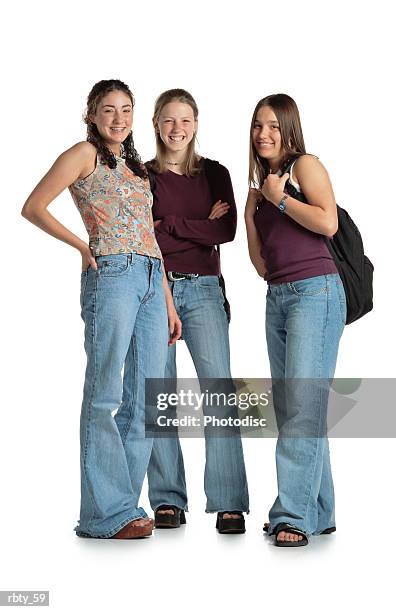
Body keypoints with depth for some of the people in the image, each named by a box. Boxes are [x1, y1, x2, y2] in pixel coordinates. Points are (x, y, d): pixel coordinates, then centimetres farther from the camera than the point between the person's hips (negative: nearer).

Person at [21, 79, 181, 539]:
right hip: (112, 275, -7)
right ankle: (107, 512, -1)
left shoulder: (136, 167, 25)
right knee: (104, 393, -6)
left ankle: (121, 505, 13)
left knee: (147, 398, 4)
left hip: (152, 280, 7)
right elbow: (33, 207, -1)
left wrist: (168, 302, 19)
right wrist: (83, 247, -7)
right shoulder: (85, 154, 6)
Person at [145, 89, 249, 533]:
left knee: (219, 387, -11)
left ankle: (229, 503, -7)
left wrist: (169, 225, -9)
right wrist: (202, 228, -8)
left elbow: (228, 231, -3)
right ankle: (167, 500, 11)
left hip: (203, 290, 0)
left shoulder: (215, 174, 12)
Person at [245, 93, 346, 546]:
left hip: (315, 291, -8)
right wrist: (251, 214, 6)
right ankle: (319, 513, 16)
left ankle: (295, 516, -11)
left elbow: (328, 223, -16)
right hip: (277, 297, 8)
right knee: (288, 407, 7)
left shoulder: (305, 165, 1)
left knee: (304, 404, -13)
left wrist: (280, 199, -6)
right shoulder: (260, 184, 20)